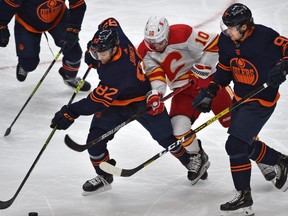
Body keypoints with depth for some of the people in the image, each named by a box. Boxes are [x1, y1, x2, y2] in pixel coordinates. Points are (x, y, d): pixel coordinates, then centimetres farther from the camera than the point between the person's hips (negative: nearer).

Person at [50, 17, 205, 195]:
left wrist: (72, 112, -39)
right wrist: (92, 54, 3)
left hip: (144, 100, -7)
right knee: (95, 139, -7)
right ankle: (104, 177, 13)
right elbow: (110, 23, 3)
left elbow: (99, 101, -39)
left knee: (166, 138, 11)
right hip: (115, 103, 7)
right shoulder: (113, 33, -23)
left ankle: (194, 161, 38)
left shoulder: (118, 70, -43)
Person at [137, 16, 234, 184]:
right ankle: (197, 158, 11)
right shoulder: (145, 51, -12)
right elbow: (154, 75, -18)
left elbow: (214, 43, -21)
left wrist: (202, 68, -22)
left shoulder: (183, 34, -26)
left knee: (232, 118, -2)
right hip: (183, 90, 4)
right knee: (178, 127, -16)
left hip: (207, 78, -3)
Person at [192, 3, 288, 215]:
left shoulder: (265, 37, -25)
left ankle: (244, 198, -1)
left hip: (262, 100, -8)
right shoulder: (226, 41, -4)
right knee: (246, 143, 19)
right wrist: (209, 92, 2)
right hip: (240, 97, 8)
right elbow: (224, 70, 9)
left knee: (236, 145, -13)